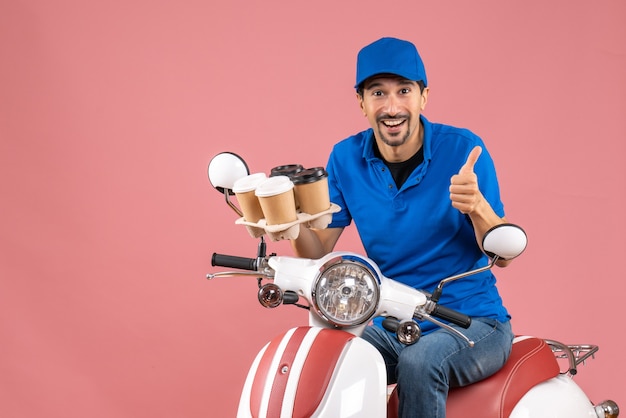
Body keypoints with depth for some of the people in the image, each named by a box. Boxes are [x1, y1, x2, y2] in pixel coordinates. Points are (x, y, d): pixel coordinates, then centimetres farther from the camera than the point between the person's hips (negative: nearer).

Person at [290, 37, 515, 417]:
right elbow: (317, 253, 1)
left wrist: (476, 206, -30)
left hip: (473, 324, -2)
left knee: (419, 363, -34)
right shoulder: (346, 158, 1)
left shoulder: (462, 149, -10)